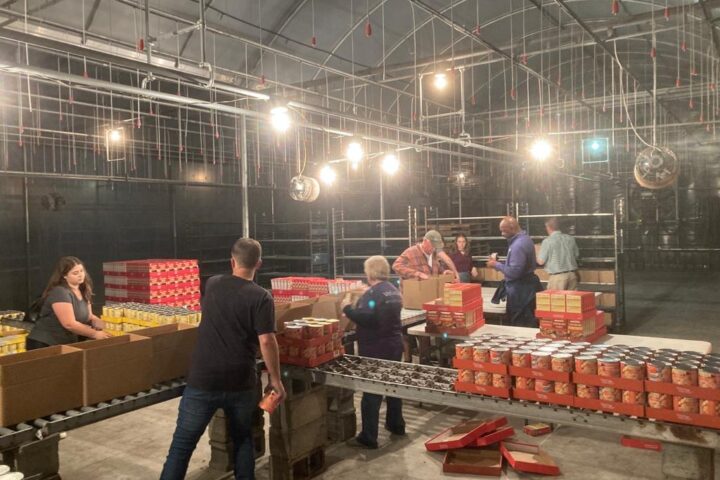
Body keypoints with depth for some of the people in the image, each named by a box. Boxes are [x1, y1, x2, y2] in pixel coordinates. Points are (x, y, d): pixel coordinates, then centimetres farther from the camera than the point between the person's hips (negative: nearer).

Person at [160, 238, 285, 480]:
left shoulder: (212, 285, 5)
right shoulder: (261, 297, -9)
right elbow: (266, 341, -13)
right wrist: (275, 379, -3)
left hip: (202, 379, 1)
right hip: (240, 382, -1)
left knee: (183, 442, 7)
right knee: (243, 439, 20)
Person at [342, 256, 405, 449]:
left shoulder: (373, 293, -19)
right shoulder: (393, 290, 9)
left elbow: (365, 318, -30)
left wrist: (347, 309, -16)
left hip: (376, 349, -9)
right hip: (394, 344, 9)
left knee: (372, 392, -4)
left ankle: (368, 438, 1)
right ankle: (396, 425, 35)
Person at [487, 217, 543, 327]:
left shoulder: (518, 245, -23)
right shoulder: (524, 238, 11)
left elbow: (514, 272, -26)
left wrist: (497, 265, -14)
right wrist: (500, 263, 10)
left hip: (520, 290, -11)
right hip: (527, 285, 11)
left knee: (520, 326, -2)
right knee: (529, 324, 15)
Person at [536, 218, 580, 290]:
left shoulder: (547, 241, -10)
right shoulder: (570, 238, 5)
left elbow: (541, 261, -8)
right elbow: (576, 255, 14)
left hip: (557, 276, -5)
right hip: (572, 274, 5)